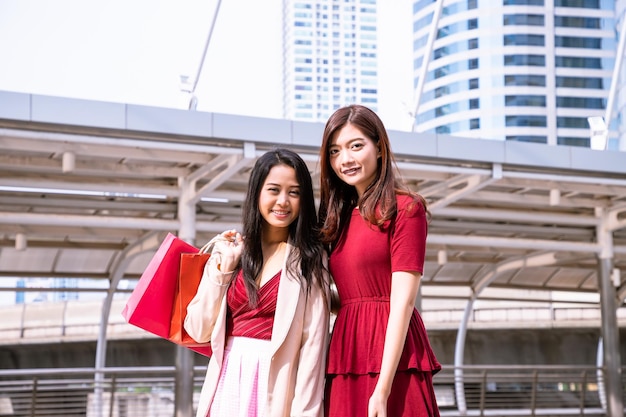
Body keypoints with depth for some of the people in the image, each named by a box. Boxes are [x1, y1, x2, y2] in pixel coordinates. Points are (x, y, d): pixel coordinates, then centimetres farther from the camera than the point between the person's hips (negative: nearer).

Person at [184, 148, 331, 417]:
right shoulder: (230, 249, 6)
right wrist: (223, 268, -6)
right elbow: (199, 331, 2)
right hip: (228, 383, 3)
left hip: (277, 388, -3)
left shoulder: (310, 259, -1)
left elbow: (313, 342, -8)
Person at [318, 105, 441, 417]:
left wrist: (382, 390, -19)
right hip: (347, 355, 6)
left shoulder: (404, 208, -4)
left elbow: (403, 300, -12)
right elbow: (345, 297, 14)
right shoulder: (341, 215, 16)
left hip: (392, 358, -6)